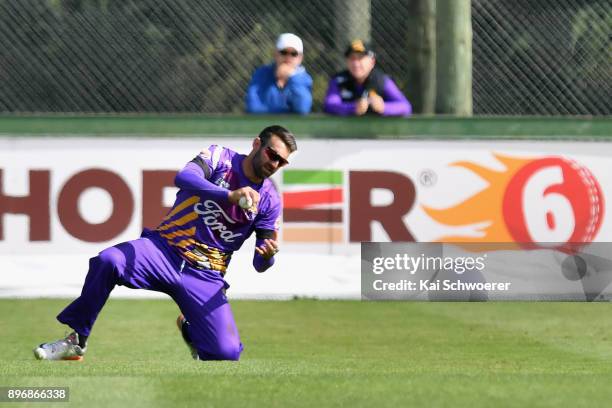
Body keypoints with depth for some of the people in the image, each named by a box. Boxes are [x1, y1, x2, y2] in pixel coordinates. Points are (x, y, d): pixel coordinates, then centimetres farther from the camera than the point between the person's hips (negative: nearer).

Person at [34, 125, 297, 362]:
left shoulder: (270, 200, 5)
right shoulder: (220, 158, -2)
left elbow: (260, 264, 3)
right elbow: (183, 178, -24)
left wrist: (267, 256, -22)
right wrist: (229, 195, -38)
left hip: (206, 277, 2)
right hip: (165, 249, -2)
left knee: (226, 353, -14)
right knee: (107, 261, -32)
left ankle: (189, 329, 23)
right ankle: (76, 342, -15)